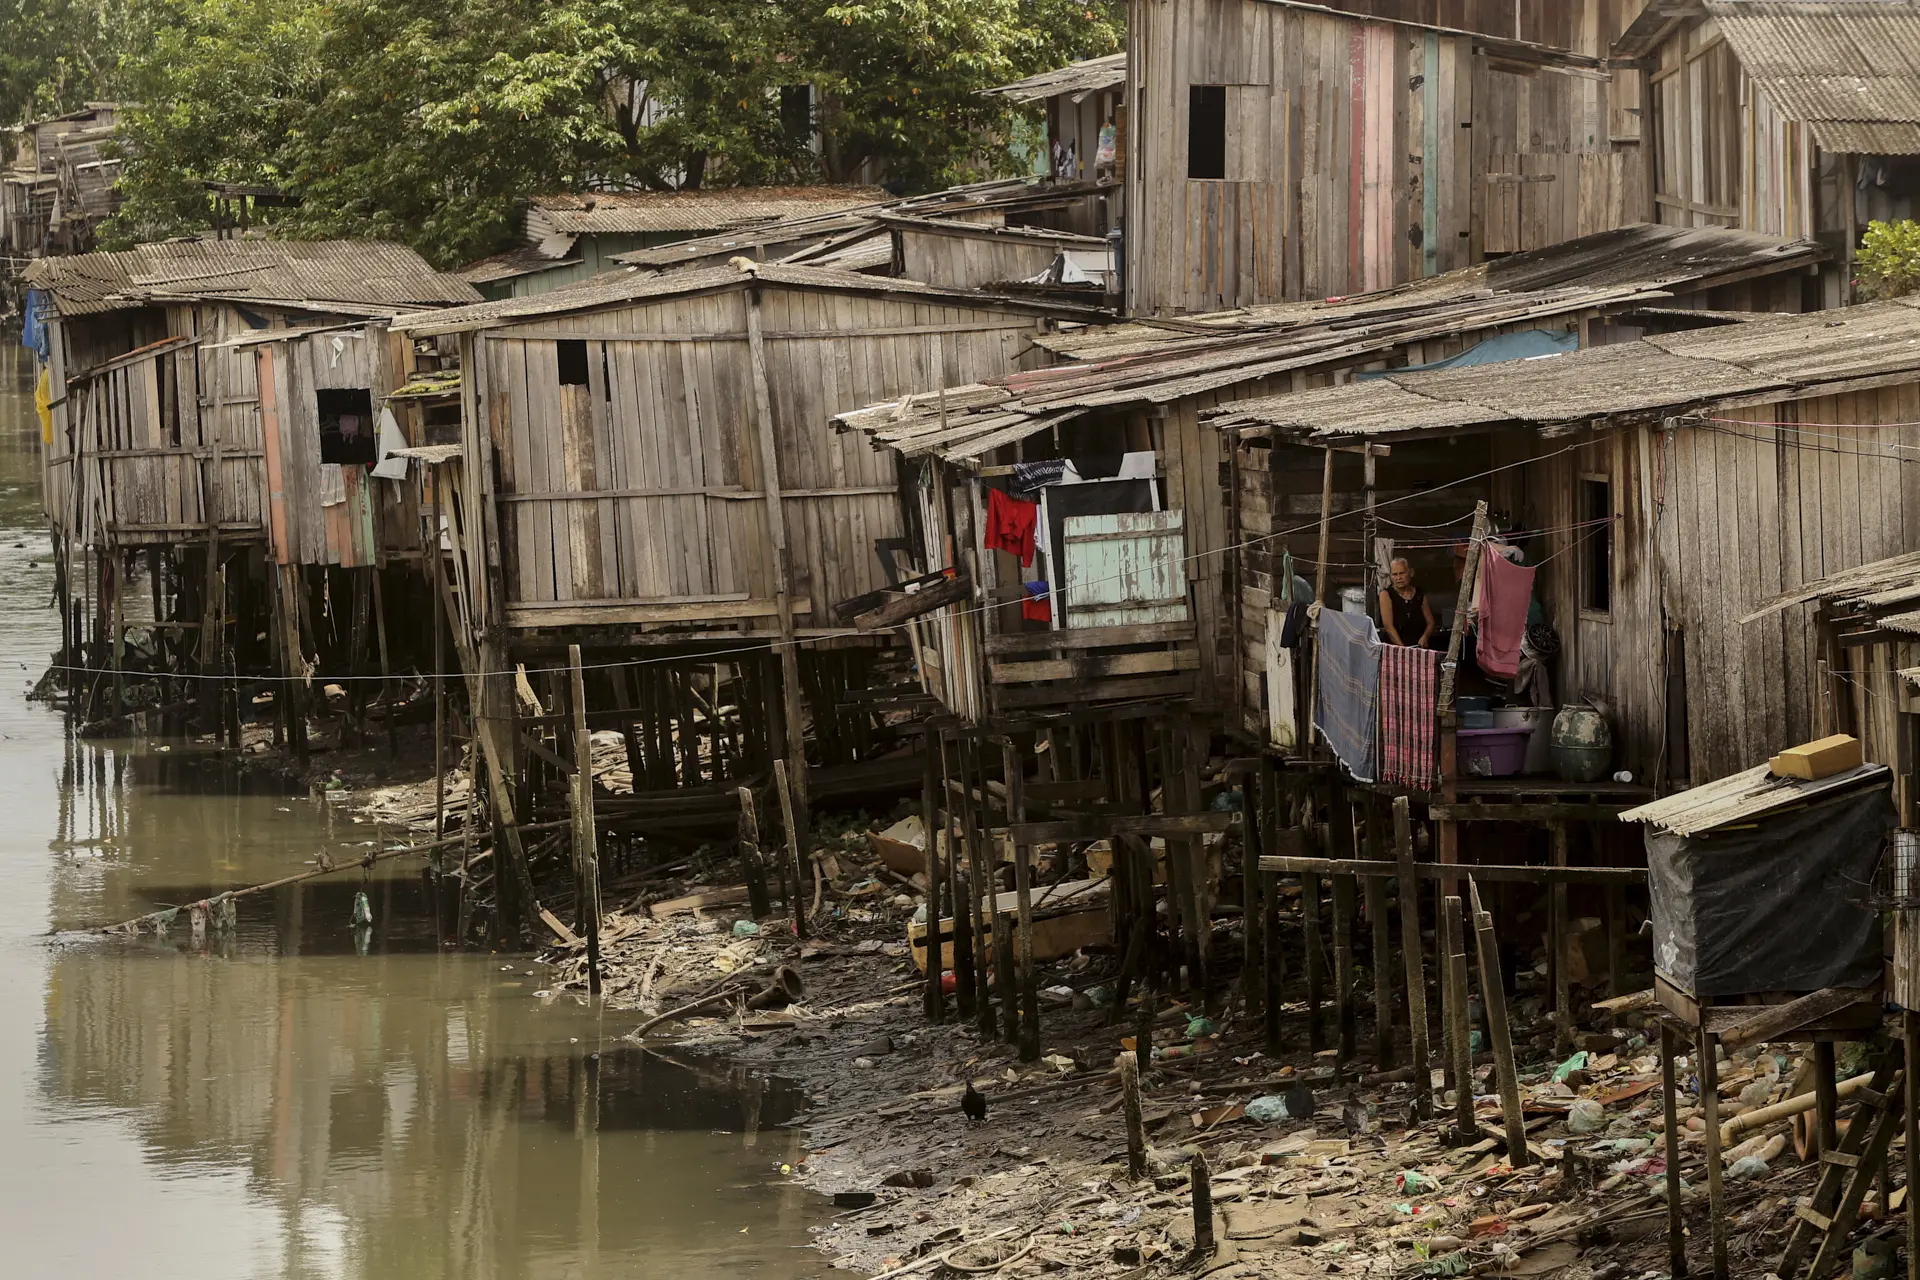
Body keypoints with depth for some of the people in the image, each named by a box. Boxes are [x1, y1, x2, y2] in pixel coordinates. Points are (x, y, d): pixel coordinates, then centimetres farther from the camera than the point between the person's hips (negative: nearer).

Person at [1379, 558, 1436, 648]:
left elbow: (1431, 623, 15)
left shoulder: (1420, 595, 12)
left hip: (1419, 647, 2)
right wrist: (1402, 648, -19)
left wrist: (1424, 637, -7)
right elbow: (1388, 626, -8)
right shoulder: (1386, 595, 2)